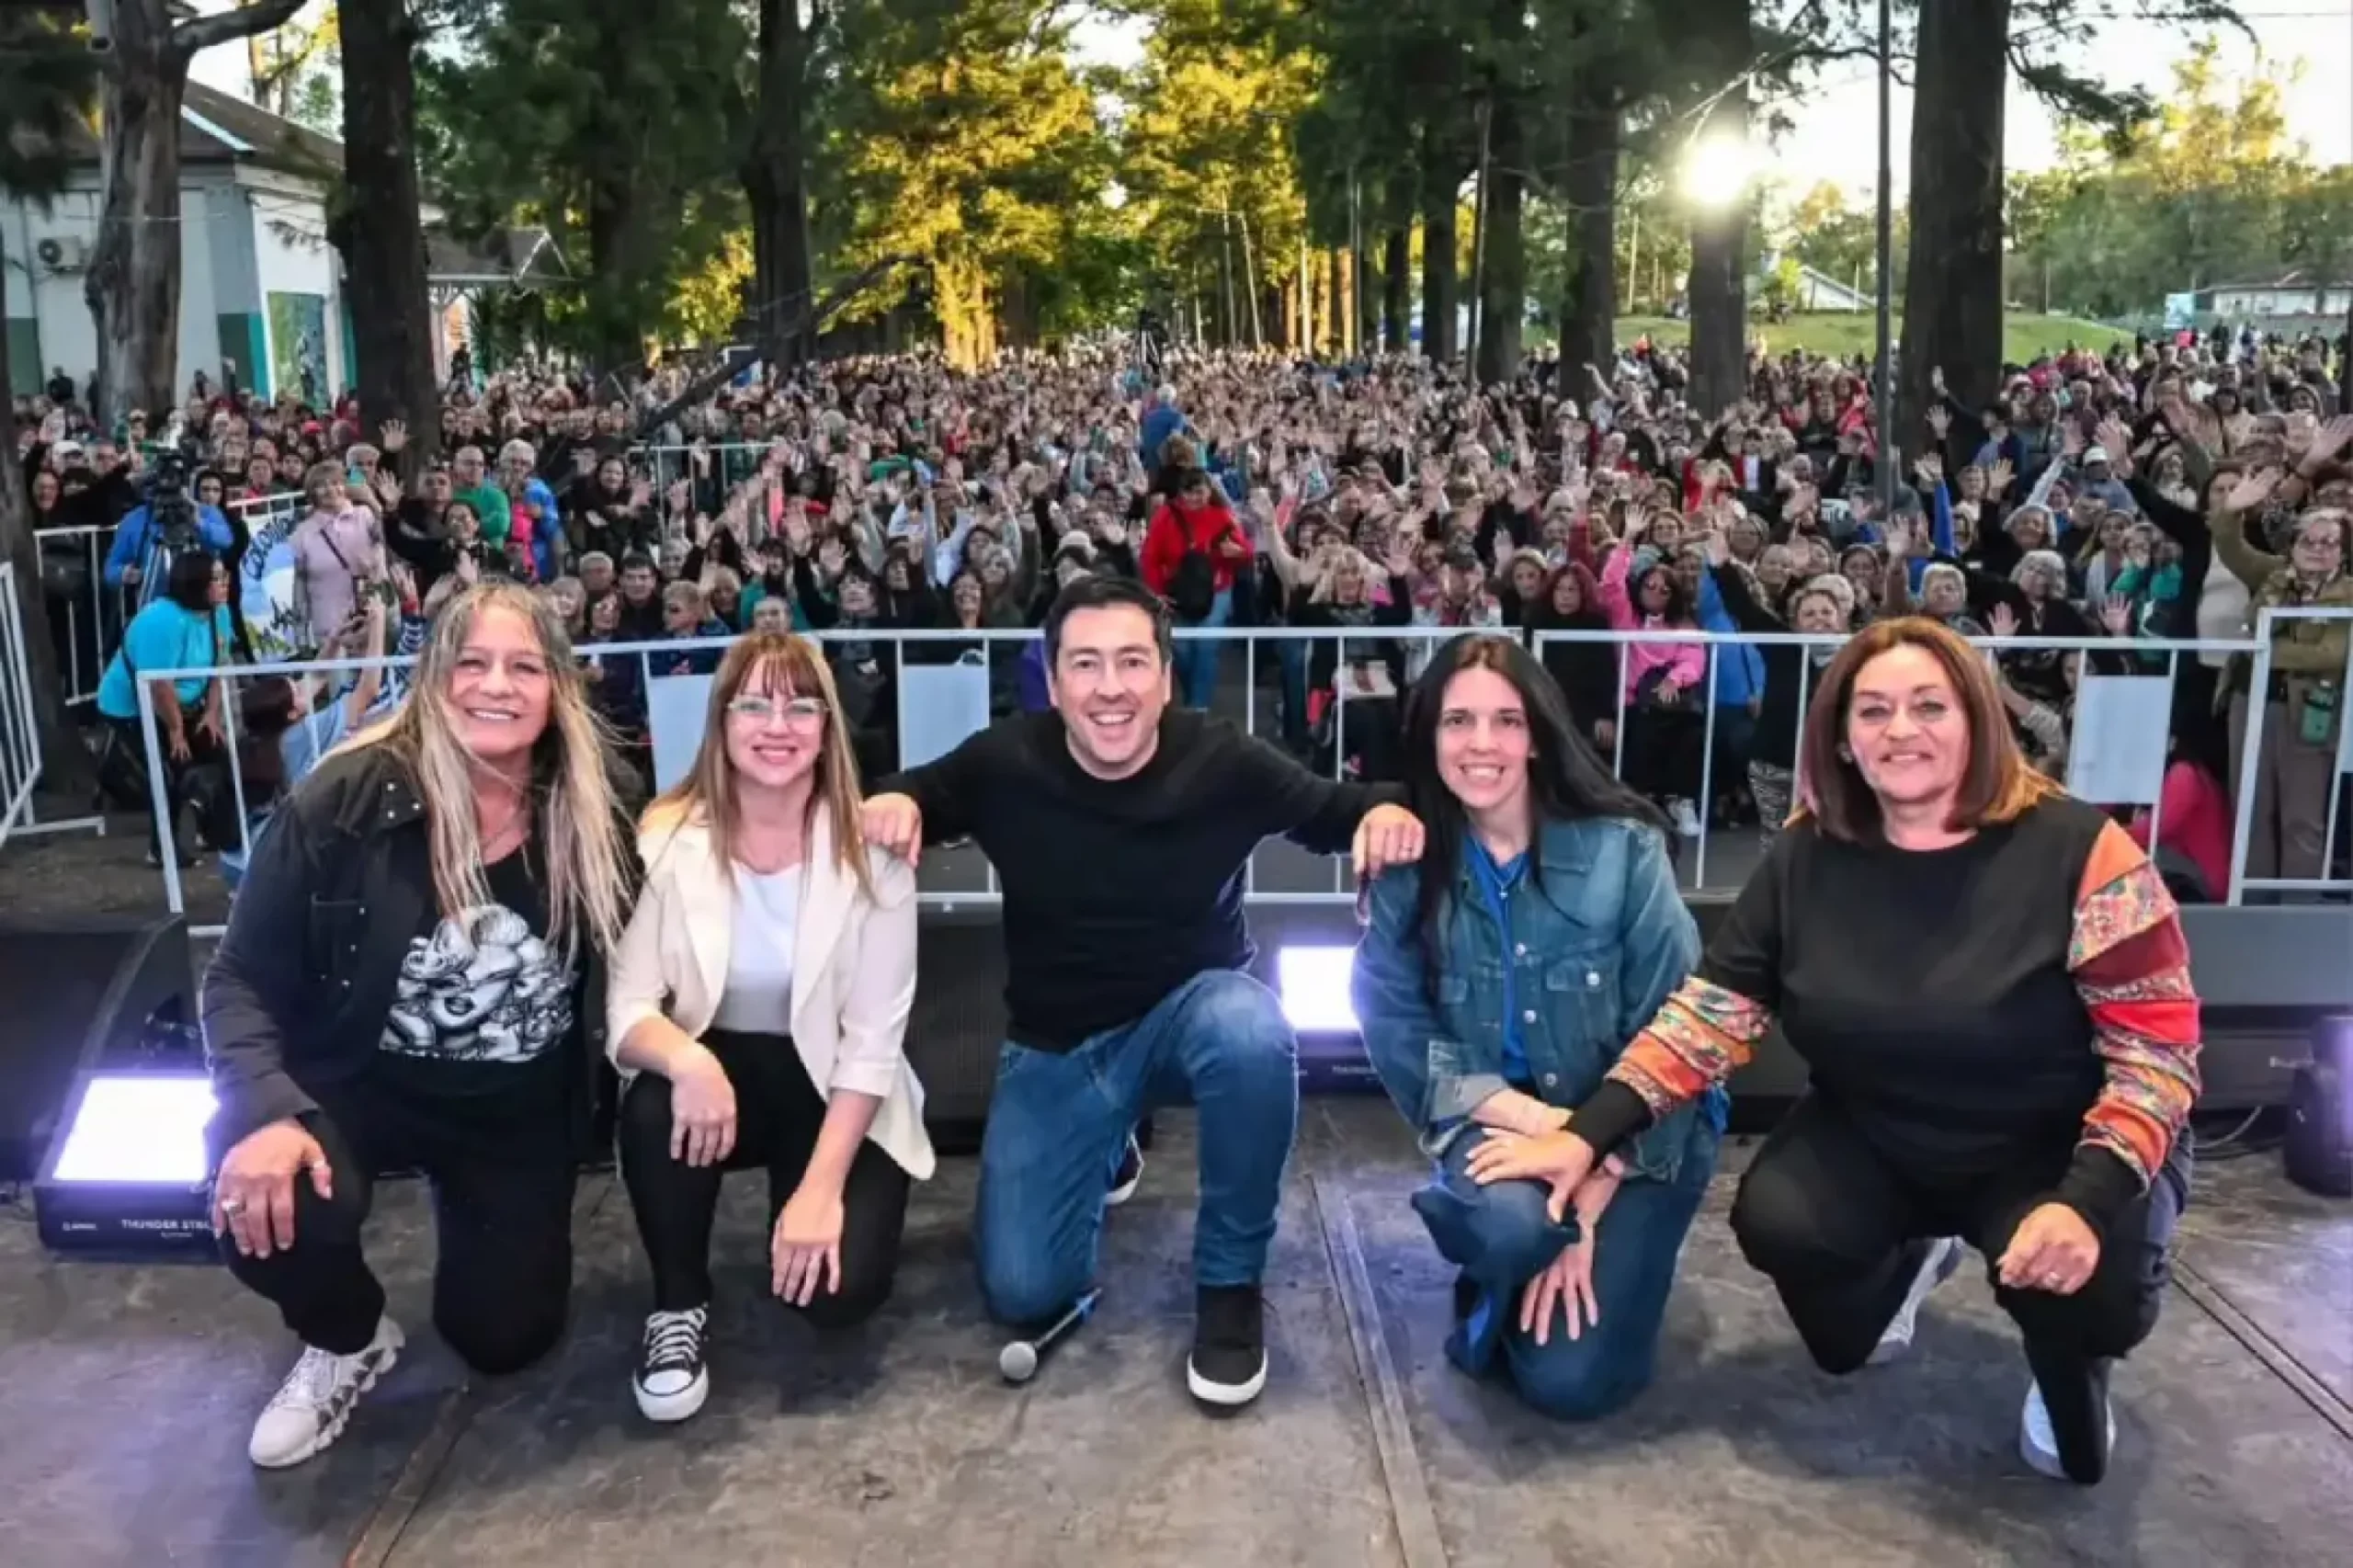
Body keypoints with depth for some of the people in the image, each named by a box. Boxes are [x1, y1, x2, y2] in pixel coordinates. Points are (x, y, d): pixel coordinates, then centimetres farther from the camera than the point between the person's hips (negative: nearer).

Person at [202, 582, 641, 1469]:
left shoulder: (593, 813, -11)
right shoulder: (346, 802, -18)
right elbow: (242, 978, -14)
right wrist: (267, 1113, -30)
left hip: (518, 1111, 2)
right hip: (353, 1086, -2)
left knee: (504, 1339, 4)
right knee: (265, 1211, -32)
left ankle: (460, 1212, 40)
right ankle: (349, 1342, 6)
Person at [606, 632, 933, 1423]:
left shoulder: (870, 849, -15)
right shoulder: (668, 838, -13)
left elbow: (874, 1040, -15)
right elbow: (629, 1009, -15)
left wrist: (821, 1187, -23)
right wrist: (686, 1059, -39)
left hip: (835, 1090, -1)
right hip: (718, 1068, 1)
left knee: (841, 1285, -22)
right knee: (655, 1109, -33)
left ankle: (795, 1196, 15)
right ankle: (679, 1302, -6)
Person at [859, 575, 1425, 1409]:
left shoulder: (1222, 761, -18)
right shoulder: (1005, 761, -16)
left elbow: (1327, 812, -1)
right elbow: (916, 797, 3)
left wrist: (1382, 813, -25)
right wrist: (891, 804, -22)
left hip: (1190, 1008, -1)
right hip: (1054, 1045, 2)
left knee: (1253, 1034, -39)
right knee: (1023, 1291, -6)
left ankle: (1230, 1283, -13)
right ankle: (1106, 1145, 29)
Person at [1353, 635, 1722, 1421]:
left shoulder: (1623, 847, -15)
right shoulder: (1406, 866, -7)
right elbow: (1398, 1038, -9)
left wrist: (1588, 1210, -17)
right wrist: (1537, 1120, -24)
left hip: (1638, 1136, -1)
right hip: (1497, 1124, 2)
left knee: (1570, 1378, -16)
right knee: (1511, 1223, -33)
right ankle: (1495, 1293, 4)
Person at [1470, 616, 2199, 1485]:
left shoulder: (2076, 851, -18)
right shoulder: (1806, 860, -8)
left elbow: (2156, 1045, -18)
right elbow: (1709, 1011, -8)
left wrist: (2089, 1200, -33)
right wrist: (1586, 1133, -19)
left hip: (2059, 1146, -3)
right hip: (1876, 1138, 4)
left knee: (2085, 1277, -33)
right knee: (1775, 1221, -25)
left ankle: (2068, 1360, 9)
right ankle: (1906, 1256, 15)